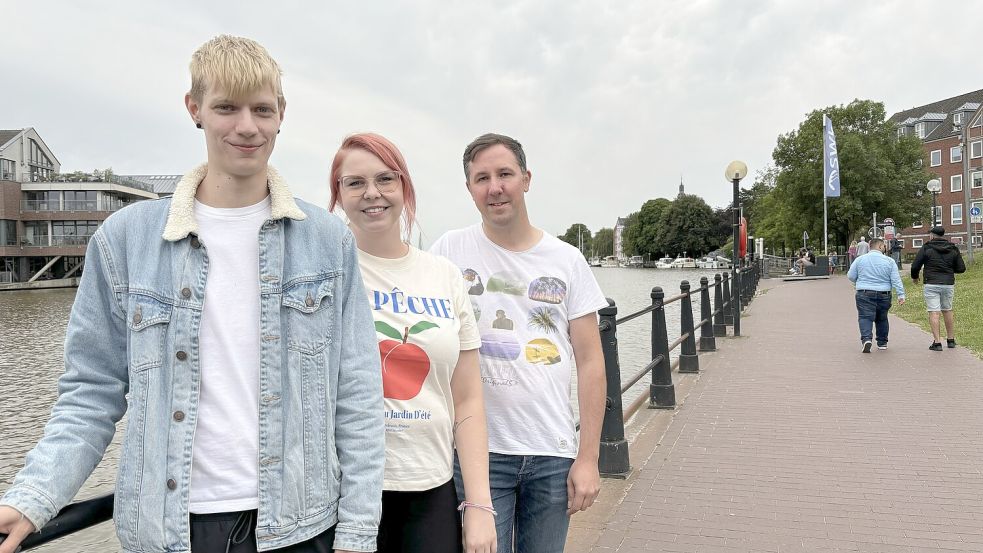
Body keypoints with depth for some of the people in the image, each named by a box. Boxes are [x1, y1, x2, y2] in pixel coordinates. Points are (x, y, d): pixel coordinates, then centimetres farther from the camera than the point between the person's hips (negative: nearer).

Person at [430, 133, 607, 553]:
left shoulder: (567, 260, 3)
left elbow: (590, 362, 3)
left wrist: (588, 457, -1)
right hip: (478, 451, -2)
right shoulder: (450, 251, -1)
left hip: (554, 454, 2)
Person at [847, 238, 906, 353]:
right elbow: (896, 280, -3)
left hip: (864, 294, -1)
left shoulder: (860, 259, 1)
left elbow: (850, 276, 5)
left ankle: (866, 338, -29)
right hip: (883, 295, 2)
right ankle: (882, 343, 26)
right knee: (882, 319, 16)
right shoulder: (889, 261, 0)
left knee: (865, 317, -7)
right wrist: (901, 295, -1)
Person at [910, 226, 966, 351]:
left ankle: (937, 342, -9)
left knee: (933, 312, -5)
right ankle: (951, 340, 25)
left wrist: (914, 277, 15)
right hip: (949, 284, 4)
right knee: (948, 310, 18)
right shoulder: (953, 249, 6)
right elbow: (961, 268, 7)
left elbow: (915, 266, -5)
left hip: (932, 285, -4)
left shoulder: (926, 248, -5)